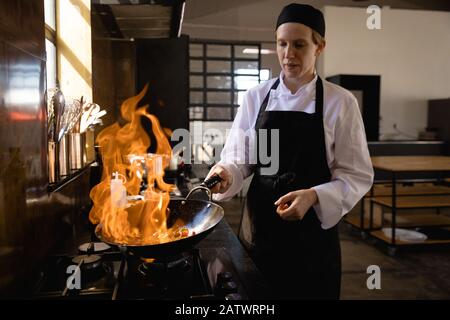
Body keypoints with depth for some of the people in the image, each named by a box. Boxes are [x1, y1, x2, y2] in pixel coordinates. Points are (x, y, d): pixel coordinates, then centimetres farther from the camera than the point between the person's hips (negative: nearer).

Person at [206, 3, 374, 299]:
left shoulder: (341, 102, -7)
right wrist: (225, 173, -20)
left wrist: (313, 196, -23)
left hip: (313, 230, -2)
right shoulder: (256, 97, 0)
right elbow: (239, 160, 2)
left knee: (310, 290, 14)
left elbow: (358, 176, -7)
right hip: (259, 225, 2)